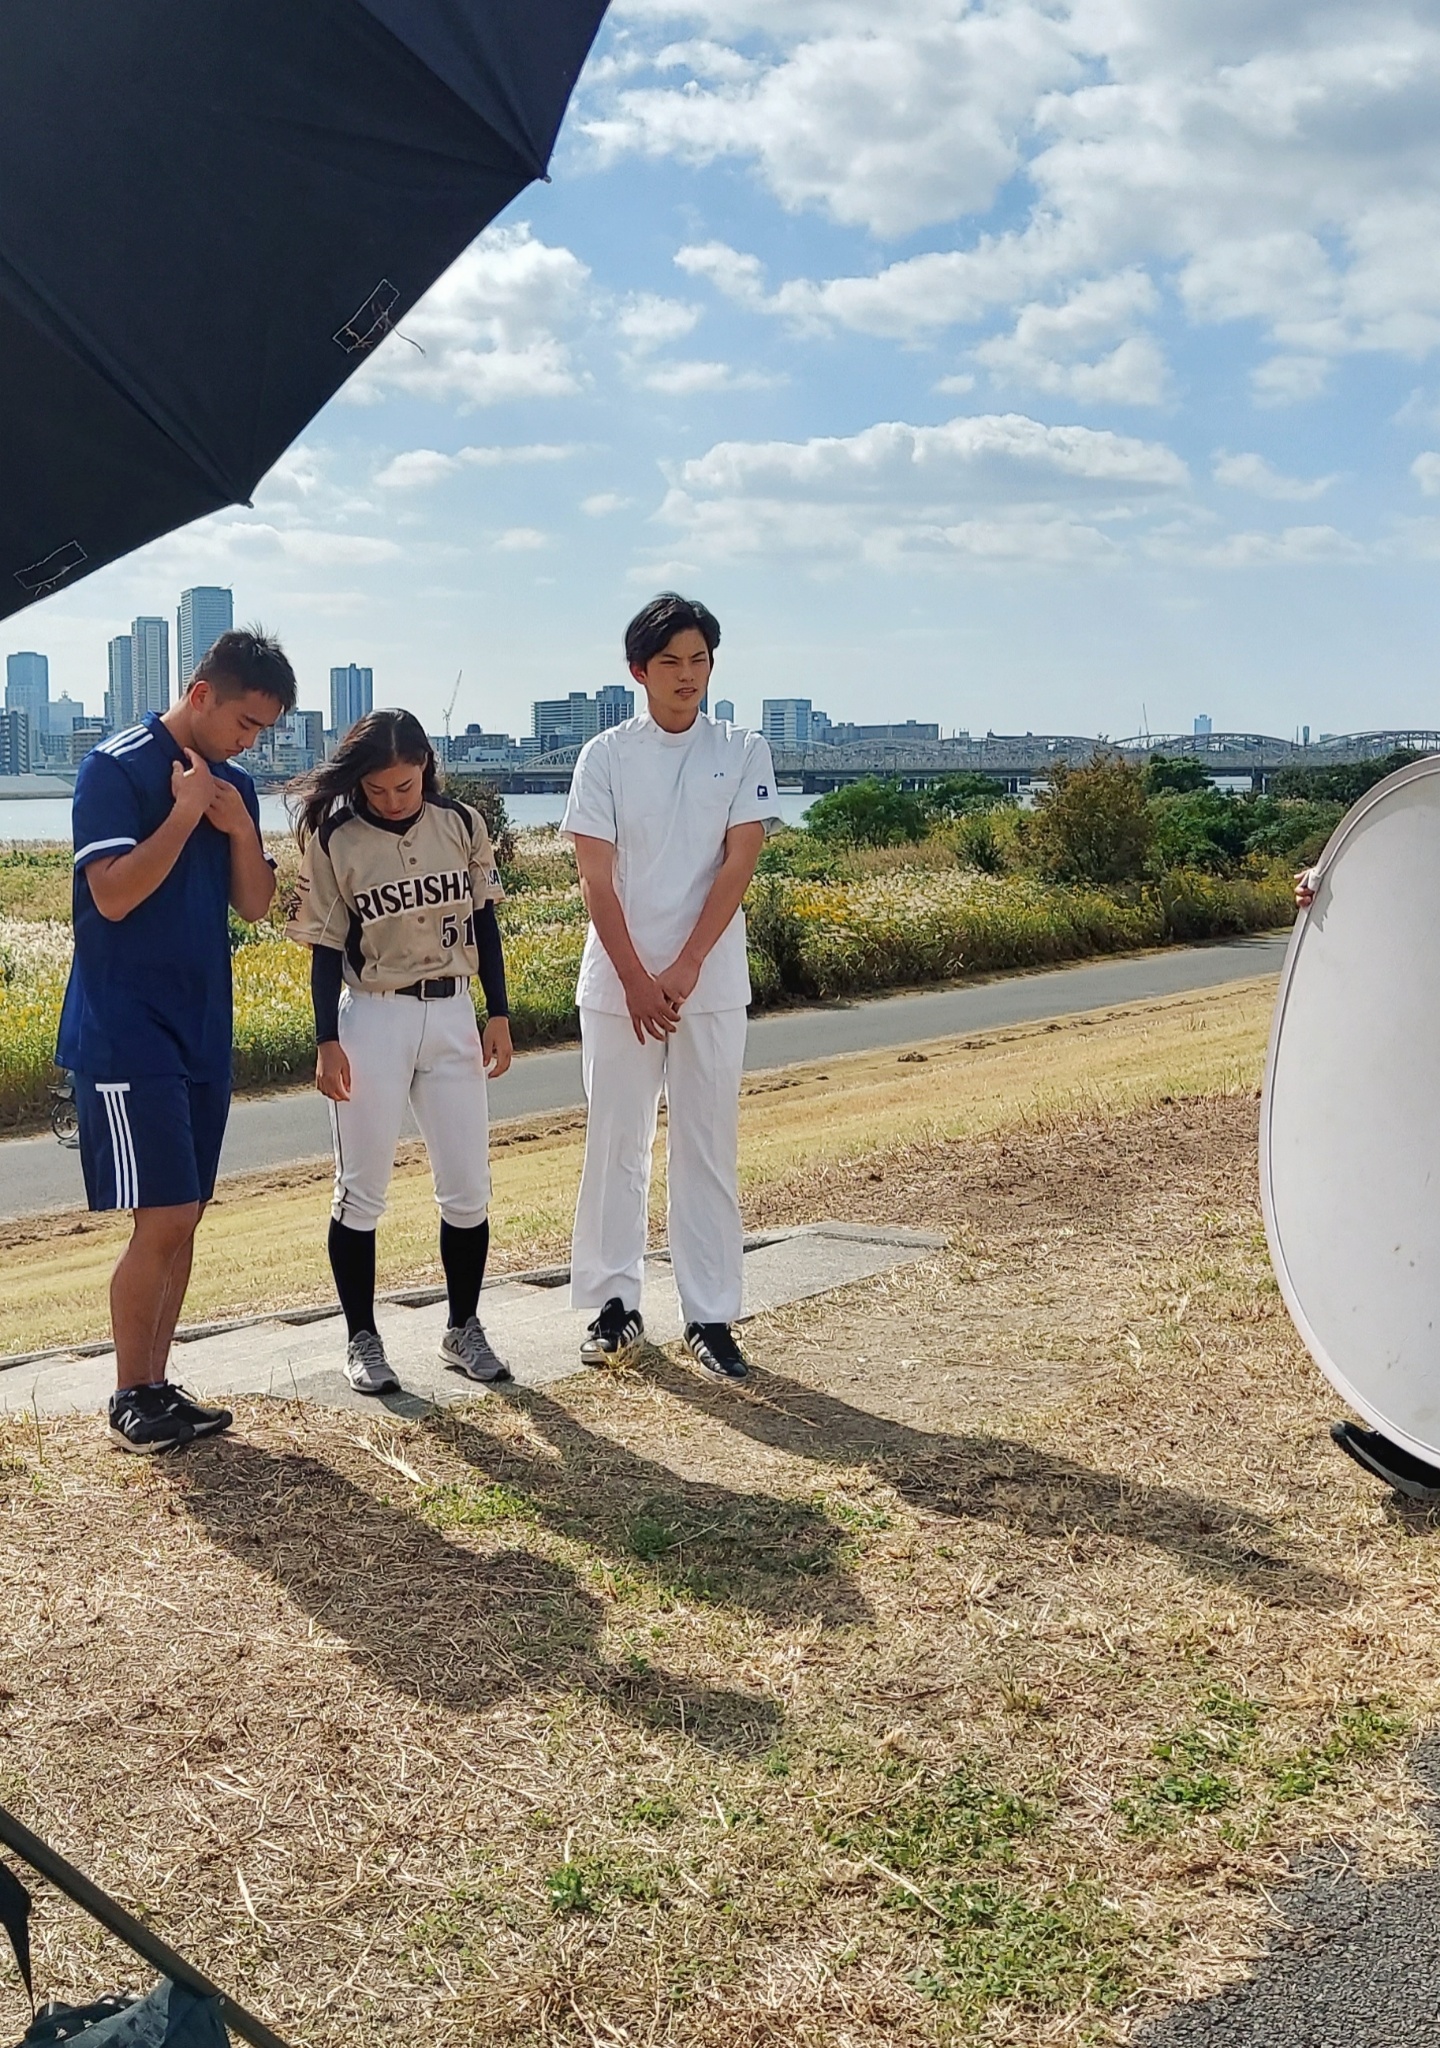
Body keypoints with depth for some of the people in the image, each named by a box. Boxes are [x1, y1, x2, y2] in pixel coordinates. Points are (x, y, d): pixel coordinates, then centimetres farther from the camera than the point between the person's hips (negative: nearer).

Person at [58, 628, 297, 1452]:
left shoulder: (235, 785, 11)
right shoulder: (116, 767, -10)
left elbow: (255, 904, 9)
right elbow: (113, 894, -17)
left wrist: (240, 827, -7)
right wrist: (185, 813, -16)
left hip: (204, 1030, 7)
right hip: (127, 1034, -7)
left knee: (183, 1221, 9)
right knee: (163, 1221, -8)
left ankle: (158, 1385, 18)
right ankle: (129, 1397, 6)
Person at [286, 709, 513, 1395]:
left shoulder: (462, 825, 0)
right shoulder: (334, 840, -7)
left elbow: (484, 923, 7)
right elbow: (326, 948, -4)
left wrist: (498, 1014, 5)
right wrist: (327, 1042, -8)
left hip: (453, 1016, 3)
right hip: (371, 1020, -2)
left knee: (468, 1189, 7)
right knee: (361, 1191, 5)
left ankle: (463, 1328, 23)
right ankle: (361, 1338, 19)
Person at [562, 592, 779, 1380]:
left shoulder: (742, 753, 2)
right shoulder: (605, 756, 0)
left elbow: (736, 867, -6)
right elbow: (596, 878, -4)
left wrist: (683, 971, -13)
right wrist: (636, 980, -12)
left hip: (711, 983, 0)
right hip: (617, 982, 0)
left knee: (707, 1150, 3)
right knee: (614, 1144, 6)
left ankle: (710, 1317, 9)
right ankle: (615, 1303, 17)